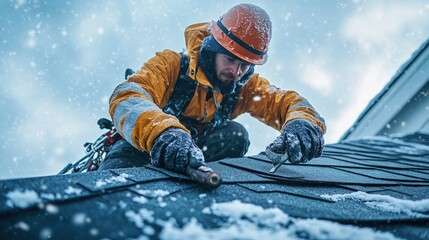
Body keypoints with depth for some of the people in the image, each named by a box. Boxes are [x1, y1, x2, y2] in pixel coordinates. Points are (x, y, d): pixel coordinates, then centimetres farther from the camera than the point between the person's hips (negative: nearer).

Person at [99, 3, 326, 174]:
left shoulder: (245, 86, -4)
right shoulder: (172, 65, -19)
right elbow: (126, 98, -36)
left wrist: (300, 124, -37)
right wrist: (164, 133, -58)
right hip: (141, 152, -4)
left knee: (235, 135, -22)